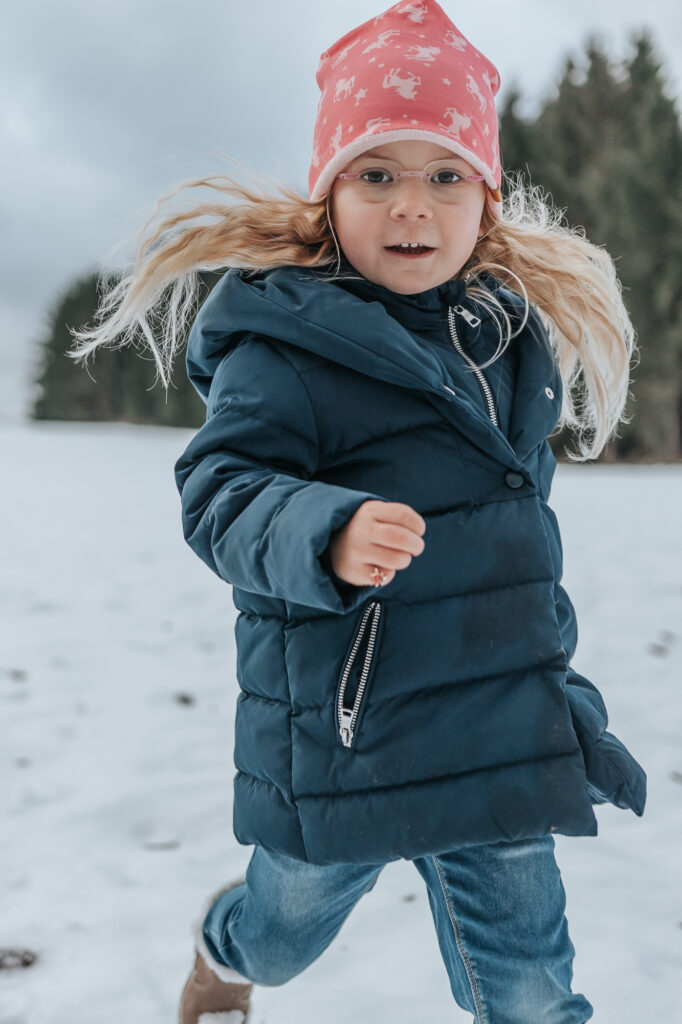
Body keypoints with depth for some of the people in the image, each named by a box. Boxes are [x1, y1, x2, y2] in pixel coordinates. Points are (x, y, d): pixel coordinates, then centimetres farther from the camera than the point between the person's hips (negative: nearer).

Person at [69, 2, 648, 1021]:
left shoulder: (515, 332, 5)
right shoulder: (284, 345, -15)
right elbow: (222, 492, -24)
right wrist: (326, 534, -44)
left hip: (503, 737, 4)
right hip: (340, 735, -4)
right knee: (287, 930, 23)